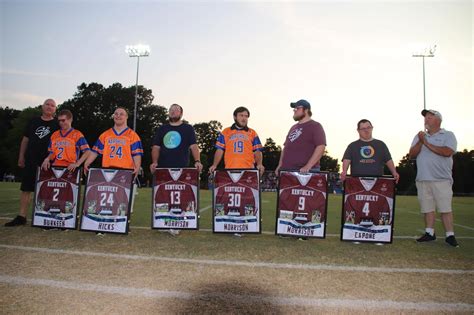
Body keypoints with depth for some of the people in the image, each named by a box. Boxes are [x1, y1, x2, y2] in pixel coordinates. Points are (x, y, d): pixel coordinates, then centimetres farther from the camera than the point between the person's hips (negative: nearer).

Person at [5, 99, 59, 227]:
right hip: (30, 161, 3)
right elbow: (25, 139, 14)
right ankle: (21, 217, 11)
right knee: (26, 189, 4)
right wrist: (21, 156, 9)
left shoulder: (57, 125, 2)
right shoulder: (33, 121, 12)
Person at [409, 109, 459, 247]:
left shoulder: (448, 135, 2)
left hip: (442, 179, -4)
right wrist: (420, 142, -13)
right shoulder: (419, 136, 14)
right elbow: (412, 154, 3)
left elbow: (447, 152, -17)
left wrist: (427, 143, -11)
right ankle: (430, 233, 18)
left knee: (445, 208, -2)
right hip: (423, 179, 4)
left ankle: (450, 236, 5)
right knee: (427, 208, 9)